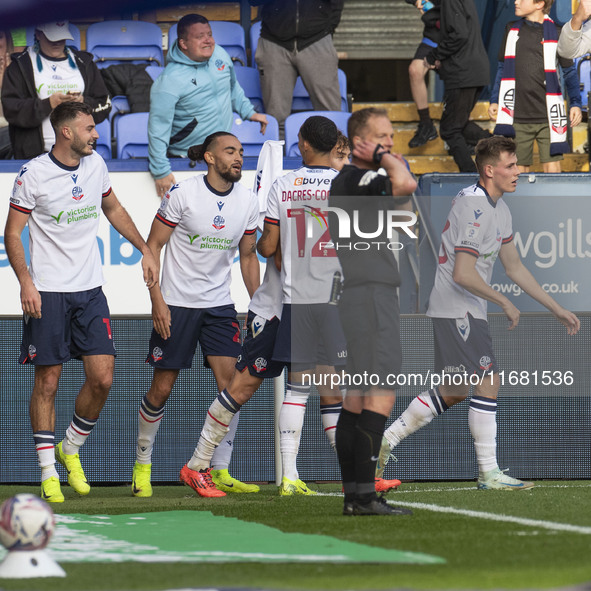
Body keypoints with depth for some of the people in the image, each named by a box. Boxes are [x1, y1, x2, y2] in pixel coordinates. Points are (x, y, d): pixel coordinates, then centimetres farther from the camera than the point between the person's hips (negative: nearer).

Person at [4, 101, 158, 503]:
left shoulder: (96, 165, 7)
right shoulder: (33, 175, -9)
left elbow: (113, 209, 25)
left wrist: (145, 249, 19)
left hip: (90, 290, 5)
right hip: (47, 293, -5)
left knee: (102, 378, -4)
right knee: (48, 382, -2)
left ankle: (71, 448, 18)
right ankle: (48, 472, 5)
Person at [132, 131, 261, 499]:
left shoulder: (248, 202, 1)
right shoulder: (182, 194, -11)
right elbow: (153, 246, -6)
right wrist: (157, 300, -13)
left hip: (220, 306, 4)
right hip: (176, 304, -4)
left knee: (231, 384, -9)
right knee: (162, 388, 1)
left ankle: (221, 473, -1)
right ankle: (142, 465, 20)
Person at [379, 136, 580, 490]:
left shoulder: (499, 209, 12)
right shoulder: (474, 208, -20)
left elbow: (514, 267, 18)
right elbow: (462, 274, -24)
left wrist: (557, 309, 16)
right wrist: (505, 302, -13)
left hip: (467, 311, 10)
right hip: (457, 310, -10)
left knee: (454, 392, 13)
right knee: (489, 381, -12)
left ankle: (385, 440, 21)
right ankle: (489, 473, -9)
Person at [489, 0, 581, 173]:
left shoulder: (555, 33, 1)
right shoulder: (512, 30, 11)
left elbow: (569, 72, 8)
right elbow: (503, 67, 19)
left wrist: (575, 103, 0)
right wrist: (494, 100, 13)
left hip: (548, 118, -3)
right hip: (518, 118, 3)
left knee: (552, 170, -6)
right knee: (518, 172, 3)